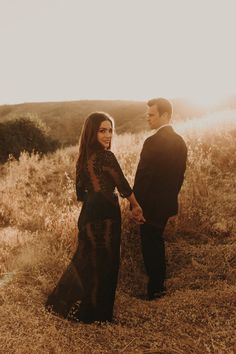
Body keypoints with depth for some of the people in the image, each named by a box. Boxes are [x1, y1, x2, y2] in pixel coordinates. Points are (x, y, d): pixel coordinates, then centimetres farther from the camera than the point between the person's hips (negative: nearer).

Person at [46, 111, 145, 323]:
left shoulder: (84, 157, 7)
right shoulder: (106, 157, -17)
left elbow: (81, 191, 12)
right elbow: (123, 185, -10)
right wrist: (136, 206, 4)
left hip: (89, 213, 8)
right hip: (105, 215, -8)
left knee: (86, 259, 21)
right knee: (104, 263, 7)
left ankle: (64, 302, 34)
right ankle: (97, 313, 22)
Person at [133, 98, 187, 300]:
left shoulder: (153, 142, -21)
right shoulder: (180, 141, 5)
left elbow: (143, 177, -19)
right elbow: (180, 174, 11)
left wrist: (135, 204, -10)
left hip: (151, 203, -8)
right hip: (168, 202, 8)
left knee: (150, 245, 5)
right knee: (157, 241, 22)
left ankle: (155, 289, 16)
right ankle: (159, 284, 33)